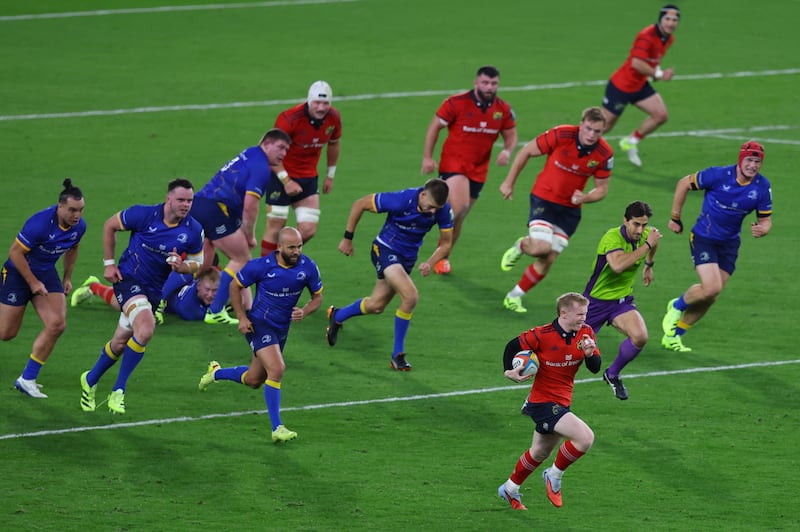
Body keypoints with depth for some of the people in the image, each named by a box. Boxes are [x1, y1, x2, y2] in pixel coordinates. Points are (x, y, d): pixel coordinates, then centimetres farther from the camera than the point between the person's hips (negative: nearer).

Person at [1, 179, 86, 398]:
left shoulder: (79, 226, -8)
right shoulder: (40, 223, -30)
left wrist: (67, 277, 13)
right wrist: (33, 283, -18)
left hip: (46, 273, 6)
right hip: (18, 272, -6)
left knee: (57, 325, -12)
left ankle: (27, 379, -1)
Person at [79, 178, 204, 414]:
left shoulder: (194, 231, -7)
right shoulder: (144, 214, -15)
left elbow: (196, 264, 7)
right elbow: (110, 226, 0)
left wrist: (182, 266, -17)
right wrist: (109, 263, -1)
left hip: (154, 290, 5)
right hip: (129, 279, -5)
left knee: (120, 343, 11)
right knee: (145, 330, -28)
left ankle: (90, 381, 36)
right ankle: (118, 390, -14)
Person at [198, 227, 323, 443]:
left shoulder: (307, 267, -10)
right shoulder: (260, 266, -20)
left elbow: (317, 297, 3)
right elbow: (235, 286, -4)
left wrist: (304, 311, -18)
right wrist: (241, 317, -11)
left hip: (282, 328, 6)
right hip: (259, 325, -6)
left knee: (253, 381, 17)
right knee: (277, 369, -25)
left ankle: (216, 372, 46)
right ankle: (277, 428, -20)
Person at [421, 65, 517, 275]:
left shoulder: (503, 110, 1)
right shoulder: (456, 103, -11)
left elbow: (511, 135, 12)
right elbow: (435, 126, -2)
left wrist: (507, 151, -11)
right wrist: (427, 157, -6)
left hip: (478, 170, 4)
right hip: (453, 163, -4)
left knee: (458, 217, 11)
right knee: (460, 206, -25)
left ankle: (443, 256, 28)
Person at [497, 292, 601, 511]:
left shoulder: (586, 333, -4)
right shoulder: (541, 335, -19)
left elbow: (595, 368, -5)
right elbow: (512, 346, -3)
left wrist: (590, 354, -24)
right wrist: (508, 371, -14)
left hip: (562, 403, 8)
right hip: (543, 402, -8)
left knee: (539, 453, 25)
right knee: (585, 437, -23)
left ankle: (510, 489, 46)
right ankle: (554, 476, -1)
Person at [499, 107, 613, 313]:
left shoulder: (605, 154, -12)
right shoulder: (561, 135, -21)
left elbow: (602, 189, 0)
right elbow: (527, 151, -7)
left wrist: (585, 197, -22)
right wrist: (509, 182, -2)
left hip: (570, 208, 3)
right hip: (544, 198, -3)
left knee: (548, 260, 0)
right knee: (541, 247, -24)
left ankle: (514, 296, 19)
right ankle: (521, 246, 13)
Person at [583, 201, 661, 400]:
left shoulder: (647, 234, -4)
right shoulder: (612, 238, -26)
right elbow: (618, 265, -45)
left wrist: (649, 265, 36)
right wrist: (647, 245, -38)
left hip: (622, 301, 5)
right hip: (596, 300, -5)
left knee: (640, 337, -22)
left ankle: (613, 374, 4)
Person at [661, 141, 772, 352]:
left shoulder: (763, 187, -8)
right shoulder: (718, 175, -19)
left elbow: (765, 219, 2)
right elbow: (684, 184, -4)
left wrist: (761, 229, -23)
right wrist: (675, 217, 0)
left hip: (729, 244, 5)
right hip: (703, 238, -5)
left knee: (709, 298, 5)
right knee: (711, 288, -22)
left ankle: (672, 336, 23)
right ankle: (676, 307, 10)